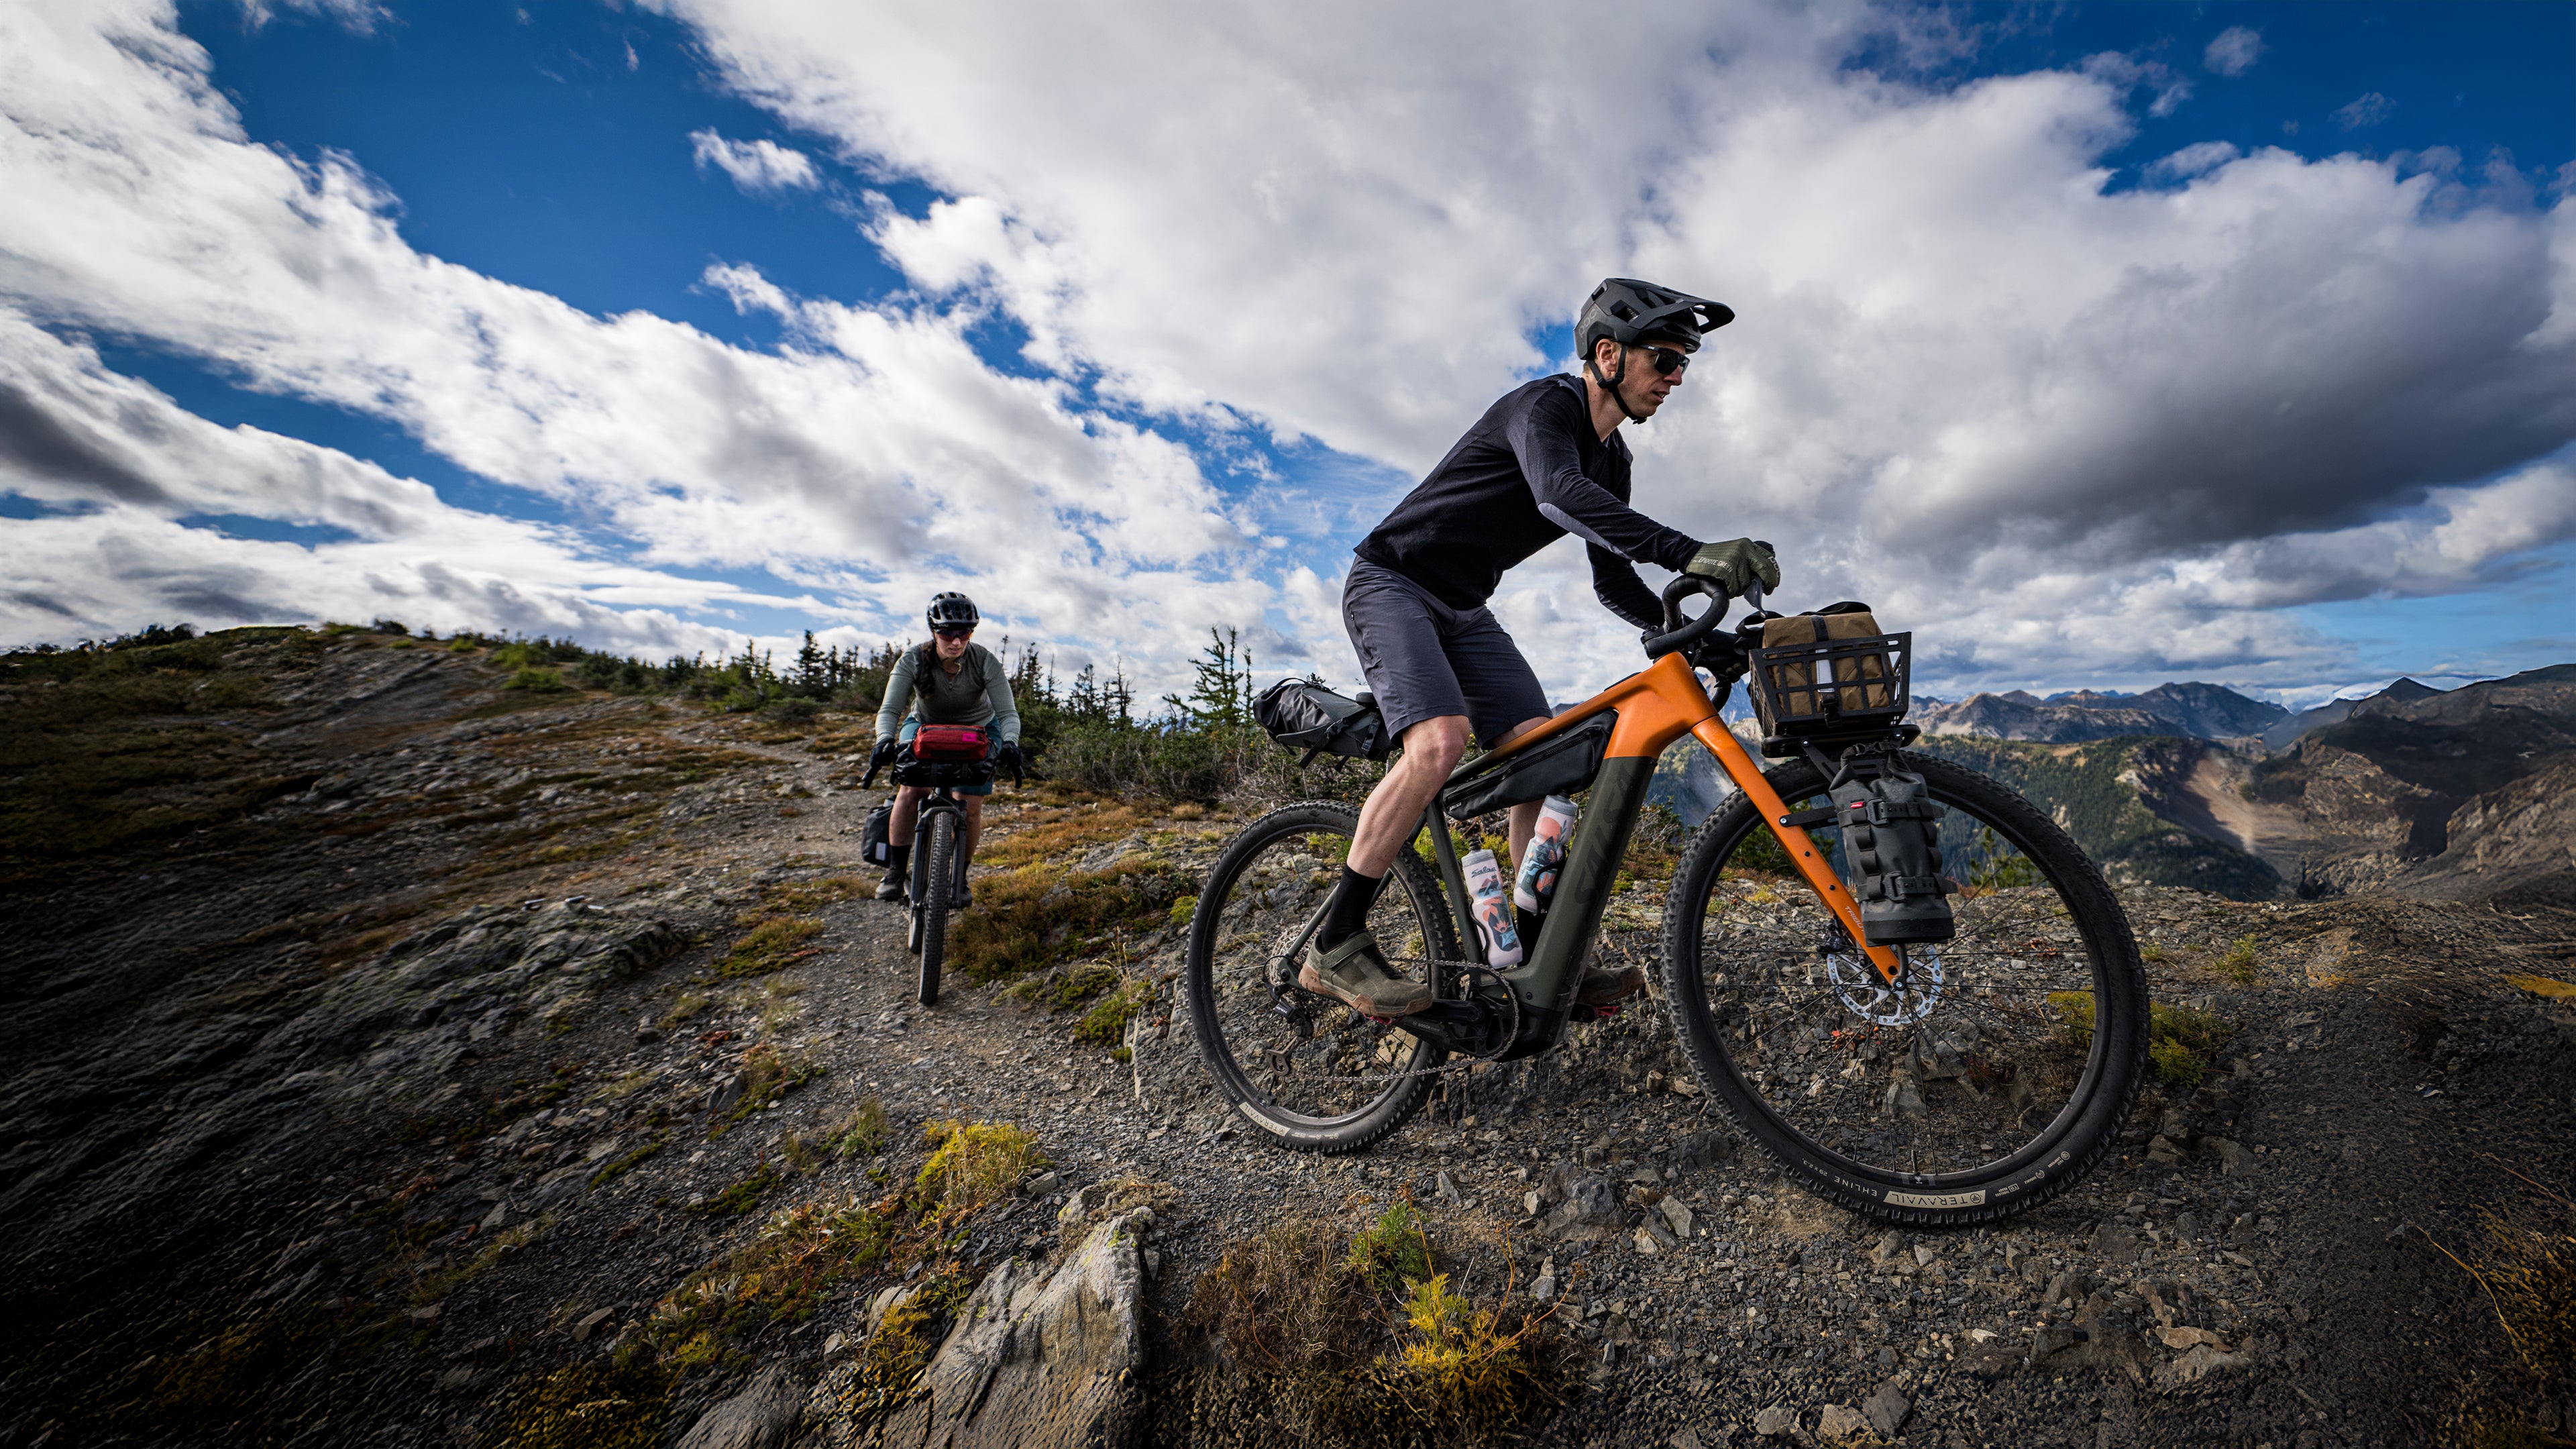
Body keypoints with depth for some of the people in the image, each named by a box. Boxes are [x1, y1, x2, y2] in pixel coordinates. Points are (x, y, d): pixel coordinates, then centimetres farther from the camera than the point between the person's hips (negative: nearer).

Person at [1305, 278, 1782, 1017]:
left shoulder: (1613, 460, 12)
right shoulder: (1545, 404, -15)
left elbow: (1613, 580, 15)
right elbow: (1559, 493, -38)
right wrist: (1689, 552, -48)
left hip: (1462, 611, 9)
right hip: (1391, 583, -8)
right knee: (1440, 742, -31)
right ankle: (1335, 945, -20)